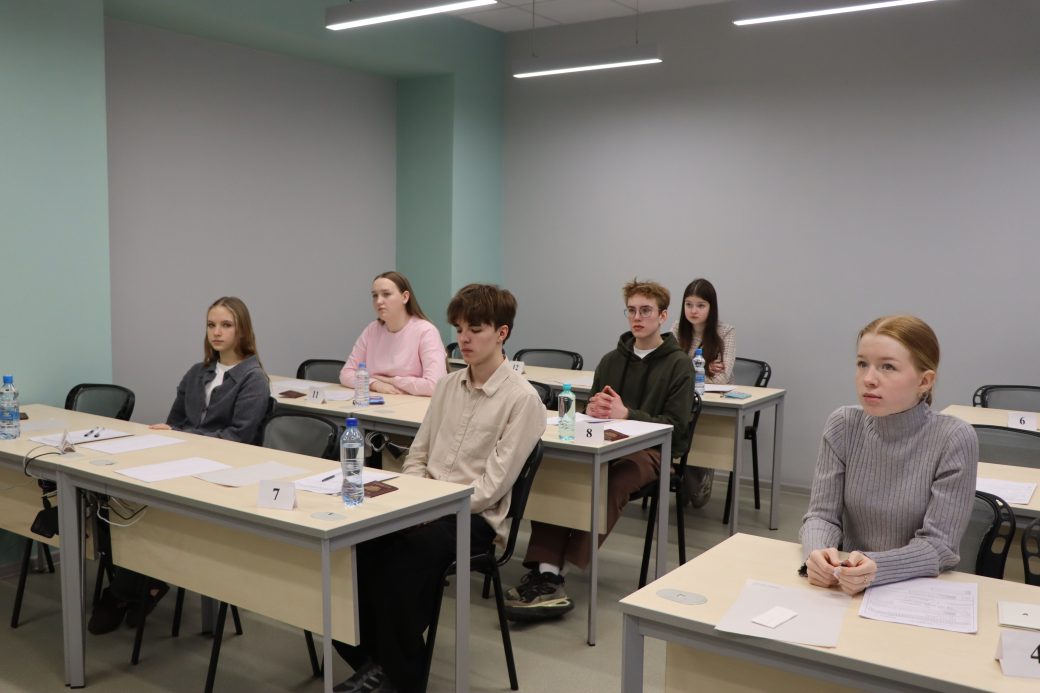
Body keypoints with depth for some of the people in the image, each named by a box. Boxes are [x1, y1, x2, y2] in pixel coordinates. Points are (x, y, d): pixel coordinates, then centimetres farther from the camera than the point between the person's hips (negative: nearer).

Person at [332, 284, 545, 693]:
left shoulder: (522, 398, -8)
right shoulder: (448, 386, 13)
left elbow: (492, 484, -14)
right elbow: (417, 456, 15)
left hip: (475, 516, -6)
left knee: (407, 547, -35)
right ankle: (370, 659, -5)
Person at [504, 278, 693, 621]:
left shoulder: (678, 365, 3)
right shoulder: (611, 360, 19)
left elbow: (676, 427, -6)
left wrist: (626, 414, -20)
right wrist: (593, 409, -6)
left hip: (651, 449, -4)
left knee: (612, 483, -39)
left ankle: (552, 572, -39)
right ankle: (546, 571, -39)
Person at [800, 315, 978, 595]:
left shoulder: (954, 440, -13)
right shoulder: (843, 426, -4)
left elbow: (939, 545, -13)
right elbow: (822, 514, -4)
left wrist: (876, 568, -30)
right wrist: (817, 553, -25)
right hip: (849, 586, 2)